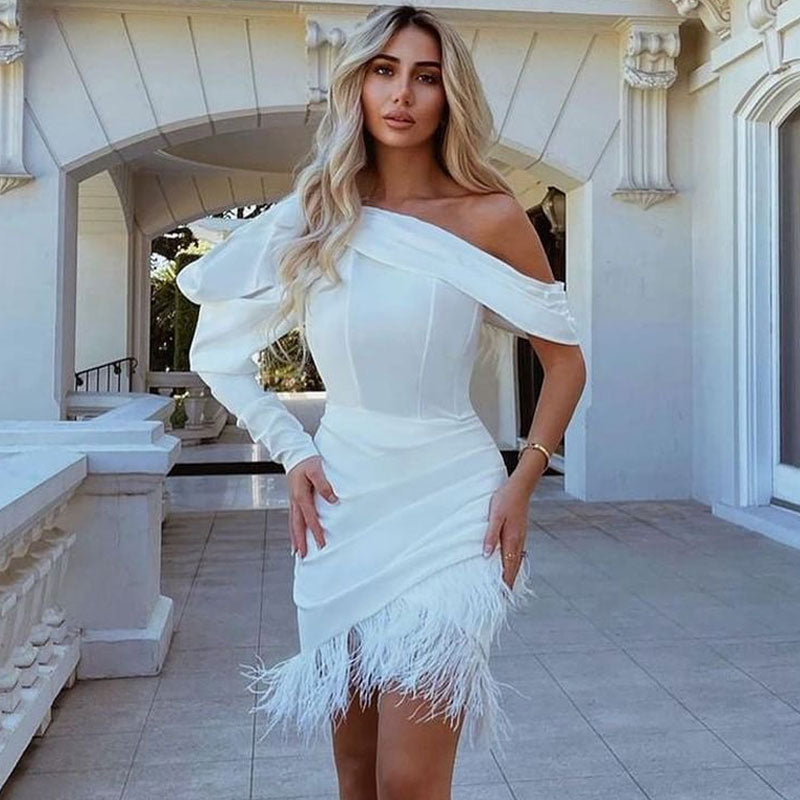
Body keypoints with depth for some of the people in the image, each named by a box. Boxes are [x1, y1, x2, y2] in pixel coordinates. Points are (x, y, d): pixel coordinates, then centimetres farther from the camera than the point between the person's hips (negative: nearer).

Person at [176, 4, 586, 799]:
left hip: (448, 501, -3)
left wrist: (521, 487, -5)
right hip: (341, 501, 4)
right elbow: (216, 352, 10)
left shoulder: (488, 216, -5)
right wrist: (293, 454, 1)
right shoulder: (311, 219, 3)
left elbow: (565, 360, 2)